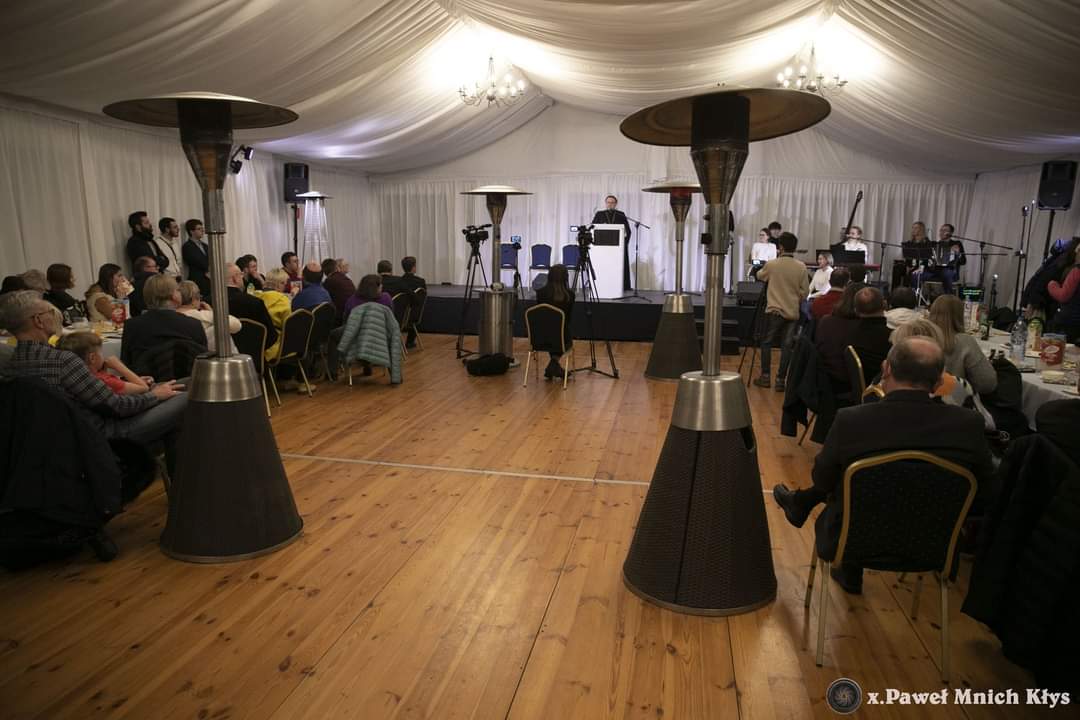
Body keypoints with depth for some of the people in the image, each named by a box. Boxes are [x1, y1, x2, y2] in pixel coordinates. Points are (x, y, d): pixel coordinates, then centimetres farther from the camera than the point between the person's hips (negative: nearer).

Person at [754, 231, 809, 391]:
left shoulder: (771, 264, -7)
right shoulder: (801, 267, -4)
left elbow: (760, 276, 14)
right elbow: (804, 292, 1)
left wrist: (763, 270, 35)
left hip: (774, 310, -1)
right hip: (792, 312, 2)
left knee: (767, 343, 11)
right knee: (786, 346, 6)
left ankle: (765, 377, 12)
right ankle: (781, 379, 6)